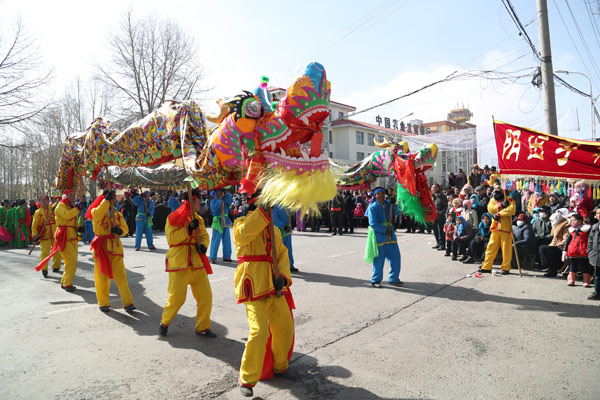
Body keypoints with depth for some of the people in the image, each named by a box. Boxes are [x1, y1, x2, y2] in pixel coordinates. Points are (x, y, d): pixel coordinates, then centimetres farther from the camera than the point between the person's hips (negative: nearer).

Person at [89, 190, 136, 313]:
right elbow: (98, 213, -27)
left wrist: (119, 230, -11)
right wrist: (106, 200, -21)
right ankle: (103, 303, 20)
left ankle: (128, 302, 3)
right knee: (102, 276, 5)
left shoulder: (118, 214, 13)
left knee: (121, 275, 0)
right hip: (102, 247, -3)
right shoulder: (96, 212, -1)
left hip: (115, 247, 3)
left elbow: (125, 228, 11)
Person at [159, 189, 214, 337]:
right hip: (179, 262, -6)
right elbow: (171, 238, -12)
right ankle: (164, 322, 26)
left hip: (197, 263, 6)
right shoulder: (173, 217, -3)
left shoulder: (198, 218, 16)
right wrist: (188, 229, -21)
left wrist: (203, 245, -7)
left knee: (205, 296, 2)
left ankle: (202, 327, 17)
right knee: (176, 297, -3)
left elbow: (204, 236, 15)